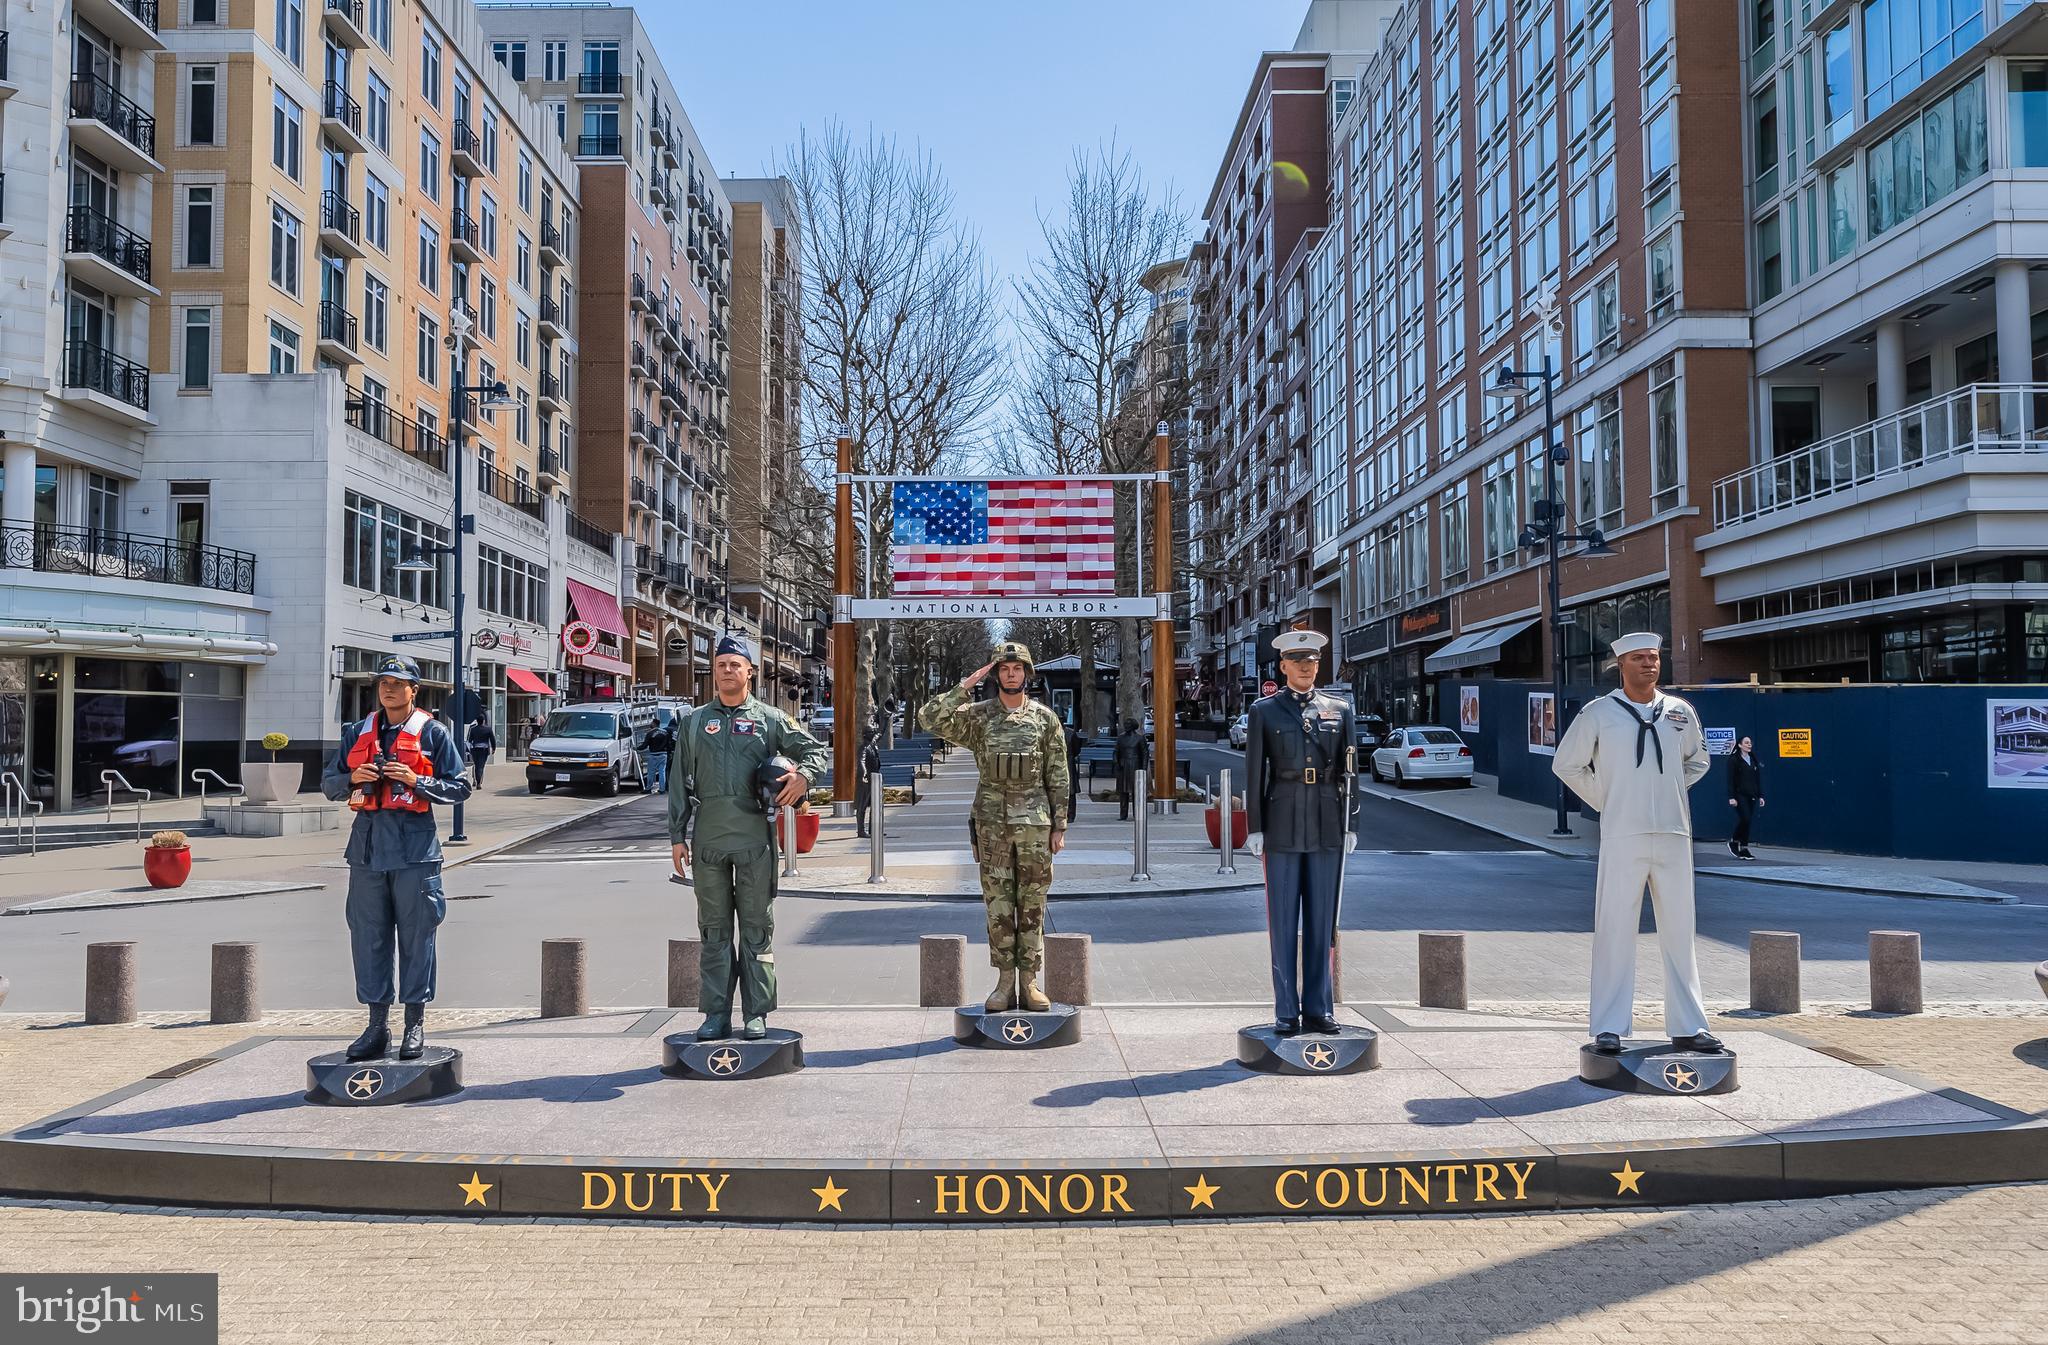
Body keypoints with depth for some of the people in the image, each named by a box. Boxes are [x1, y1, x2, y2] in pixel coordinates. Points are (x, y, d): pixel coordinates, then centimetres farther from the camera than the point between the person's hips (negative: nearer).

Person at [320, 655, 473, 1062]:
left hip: (414, 847, -4)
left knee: (416, 936, 0)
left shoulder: (433, 732, 3)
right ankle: (377, 1024, 15)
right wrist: (352, 778, -4)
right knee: (368, 936, 6)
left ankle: (415, 1024, 9)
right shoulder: (358, 733, 15)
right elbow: (328, 782, 18)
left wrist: (417, 781, -14)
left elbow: (460, 787, 1)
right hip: (367, 844, 4)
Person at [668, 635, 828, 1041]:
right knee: (714, 930, 6)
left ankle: (757, 1013, 8)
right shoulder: (695, 722, 12)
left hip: (755, 838, -2)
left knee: (757, 928, 2)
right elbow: (680, 783, 12)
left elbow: (816, 750, 9)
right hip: (708, 840, 2)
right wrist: (677, 836, 7)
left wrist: (803, 776, -13)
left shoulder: (769, 719, 7)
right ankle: (716, 1014, 12)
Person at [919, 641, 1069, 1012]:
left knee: (1032, 904, 4)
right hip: (992, 823, 0)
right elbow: (930, 718, -13)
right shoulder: (977, 715, 3)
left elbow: (1058, 777, 5)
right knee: (998, 904, 3)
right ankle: (1005, 981, 11)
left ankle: (1029, 981, 11)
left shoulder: (1045, 718, 4)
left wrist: (1059, 826, 1)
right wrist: (966, 686, -13)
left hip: (1035, 821, 0)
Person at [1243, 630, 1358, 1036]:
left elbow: (1347, 772, 10)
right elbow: (1254, 772, 1)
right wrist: (1255, 828, -4)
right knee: (1283, 922, 2)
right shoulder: (1264, 710, 3)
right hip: (1282, 825, -2)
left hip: (1327, 828, 2)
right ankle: (1286, 1012, 8)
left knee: (1322, 921, 6)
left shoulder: (1339, 710, 10)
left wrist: (1350, 825, 5)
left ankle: (1319, 1009, 14)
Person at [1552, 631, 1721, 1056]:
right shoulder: (1598, 713, 0)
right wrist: (1605, 802, 3)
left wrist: (1669, 795, 14)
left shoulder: (1681, 713, 10)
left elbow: (1698, 761, 27)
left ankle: (1687, 1026, 17)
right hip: (1621, 836, -3)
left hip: (1674, 835, 3)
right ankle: (1609, 1028, 3)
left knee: (1679, 931, 8)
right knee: (1614, 930, -3)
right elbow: (1566, 765, 7)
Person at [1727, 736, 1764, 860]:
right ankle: (1733, 841, 6)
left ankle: (1744, 849, 9)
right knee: (1744, 819, -14)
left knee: (1748, 821, 4)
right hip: (1740, 795, -6)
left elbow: (1759, 779, 16)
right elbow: (1730, 780, -8)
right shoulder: (1733, 760, -4)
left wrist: (1761, 796, 10)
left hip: (1752, 796, 6)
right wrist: (1731, 797, -14)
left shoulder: (1754, 760, 14)